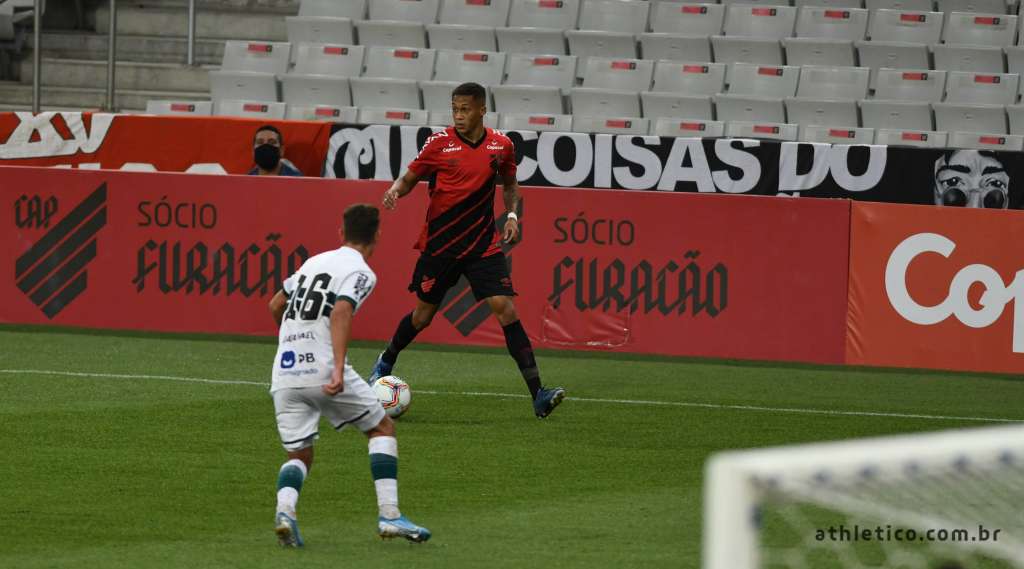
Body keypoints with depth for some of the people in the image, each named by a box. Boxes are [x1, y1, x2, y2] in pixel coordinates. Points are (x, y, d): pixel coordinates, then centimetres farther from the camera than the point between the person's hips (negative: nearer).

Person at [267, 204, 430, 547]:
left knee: (298, 455, 13)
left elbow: (276, 305, 32)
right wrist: (339, 369, -29)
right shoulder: (360, 272, -1)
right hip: (323, 370, -6)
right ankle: (389, 516, 2)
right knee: (382, 428, 12)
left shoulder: (315, 262, 20)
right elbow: (340, 313, -20)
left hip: (284, 373, 6)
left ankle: (284, 509, -18)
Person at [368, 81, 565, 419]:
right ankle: (386, 363, 42)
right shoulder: (440, 143, -6)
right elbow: (410, 177, 5)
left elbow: (510, 183, 19)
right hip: (440, 245, -1)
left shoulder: (501, 146, 1)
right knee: (423, 314, 10)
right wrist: (396, 190, -17)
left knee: (506, 309, -13)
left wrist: (512, 215, 2)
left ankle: (538, 395, -18)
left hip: (483, 245, 1)